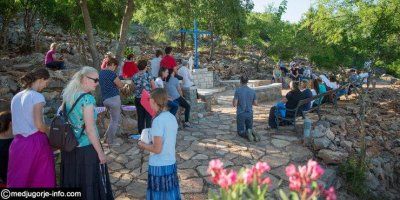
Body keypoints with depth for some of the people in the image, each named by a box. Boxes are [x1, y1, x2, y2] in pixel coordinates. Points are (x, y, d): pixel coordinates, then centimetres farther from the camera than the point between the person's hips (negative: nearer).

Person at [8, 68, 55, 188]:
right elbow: (39, 125, -16)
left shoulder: (16, 97, 11)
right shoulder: (37, 96, -11)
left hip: (18, 142, 7)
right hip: (35, 141, -6)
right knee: (41, 179, 6)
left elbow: (16, 122, 13)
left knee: (17, 181, 11)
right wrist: (51, 132, 0)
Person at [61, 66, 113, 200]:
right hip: (86, 149, -7)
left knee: (72, 183, 19)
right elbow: (90, 129, -20)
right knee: (91, 183, 7)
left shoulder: (67, 95, 3)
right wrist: (100, 152, -13)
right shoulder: (87, 99, -19)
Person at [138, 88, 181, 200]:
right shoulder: (172, 117, 3)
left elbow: (157, 149, -20)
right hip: (171, 164, 7)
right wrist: (150, 142, 15)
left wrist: (143, 145, -4)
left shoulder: (158, 120, -20)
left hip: (159, 166, -7)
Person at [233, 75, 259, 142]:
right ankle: (252, 133, -15)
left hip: (240, 114, -3)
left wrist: (233, 102, 10)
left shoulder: (237, 90, -12)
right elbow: (255, 103, 6)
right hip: (249, 114, 3)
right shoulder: (252, 91, -1)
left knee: (241, 132, 12)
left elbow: (234, 104, -13)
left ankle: (247, 134, -22)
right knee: (249, 129, 21)